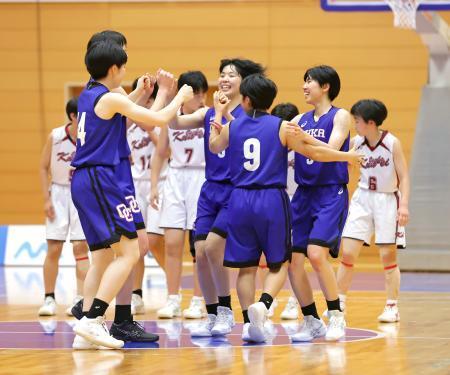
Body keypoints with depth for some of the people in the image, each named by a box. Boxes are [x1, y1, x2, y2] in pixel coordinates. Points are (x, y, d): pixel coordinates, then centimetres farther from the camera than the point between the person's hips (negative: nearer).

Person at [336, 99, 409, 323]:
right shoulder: (356, 143, -2)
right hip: (363, 198, 3)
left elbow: (403, 177, -7)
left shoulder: (392, 143, -10)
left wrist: (403, 205, -17)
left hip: (387, 200, -3)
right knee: (347, 253, -2)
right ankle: (339, 304, 8)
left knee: (388, 255, 1)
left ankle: (392, 307, 10)